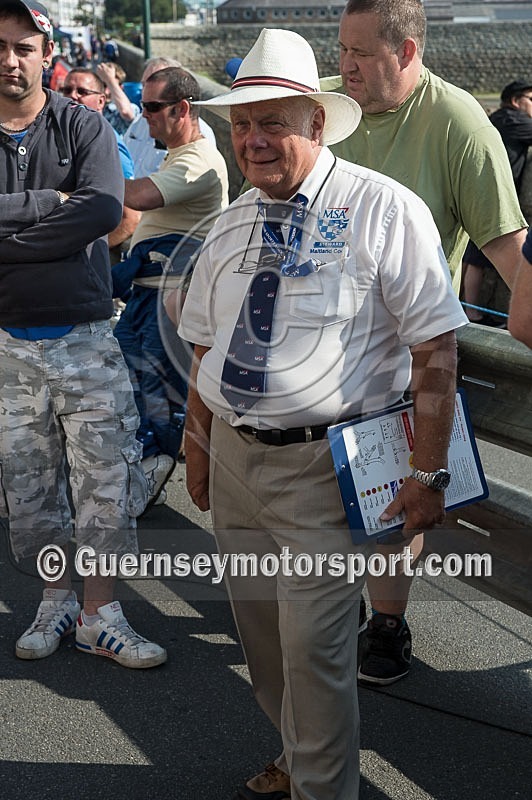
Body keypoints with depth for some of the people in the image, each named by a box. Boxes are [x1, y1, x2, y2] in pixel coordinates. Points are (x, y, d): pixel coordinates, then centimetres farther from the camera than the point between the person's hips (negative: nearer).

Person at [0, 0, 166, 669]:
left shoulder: (84, 128, 1)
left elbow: (104, 211, -17)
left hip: (84, 335, -1)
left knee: (107, 481, 1)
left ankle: (99, 616, 15)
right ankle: (56, 602, 30)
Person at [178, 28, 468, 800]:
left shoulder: (384, 211, -11)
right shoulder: (232, 225, 8)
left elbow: (435, 347, -13)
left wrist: (429, 473, -15)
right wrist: (199, 442, 14)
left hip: (323, 467, -6)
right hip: (234, 457, 6)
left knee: (314, 649, -4)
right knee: (261, 635, 17)